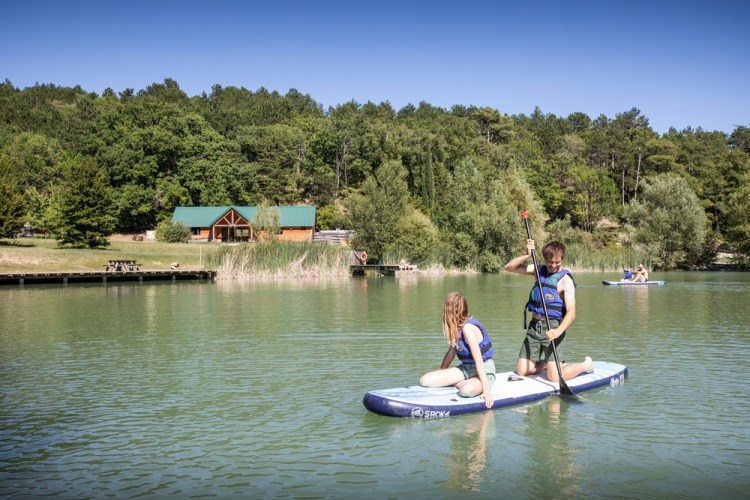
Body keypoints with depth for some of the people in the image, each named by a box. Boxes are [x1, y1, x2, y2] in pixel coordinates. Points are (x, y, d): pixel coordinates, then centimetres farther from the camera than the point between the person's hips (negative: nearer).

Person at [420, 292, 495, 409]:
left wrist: (486, 390, -28)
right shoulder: (457, 328, 5)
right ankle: (463, 384, 0)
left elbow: (479, 361, -26)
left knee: (467, 390, -43)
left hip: (484, 371, -8)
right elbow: (451, 352, 16)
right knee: (425, 380, -9)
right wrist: (440, 374, 22)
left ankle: (462, 384, -9)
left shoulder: (468, 328, -23)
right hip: (465, 369, 8)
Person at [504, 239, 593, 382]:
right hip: (534, 326, 6)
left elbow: (571, 313, -19)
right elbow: (509, 267, 4)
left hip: (552, 328, -6)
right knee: (523, 371, 5)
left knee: (554, 377, -12)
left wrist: (558, 331, -36)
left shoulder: (565, 280, -10)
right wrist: (527, 255, -11)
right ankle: (545, 362, 36)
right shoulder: (539, 270, 8)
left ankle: (586, 364, 15)